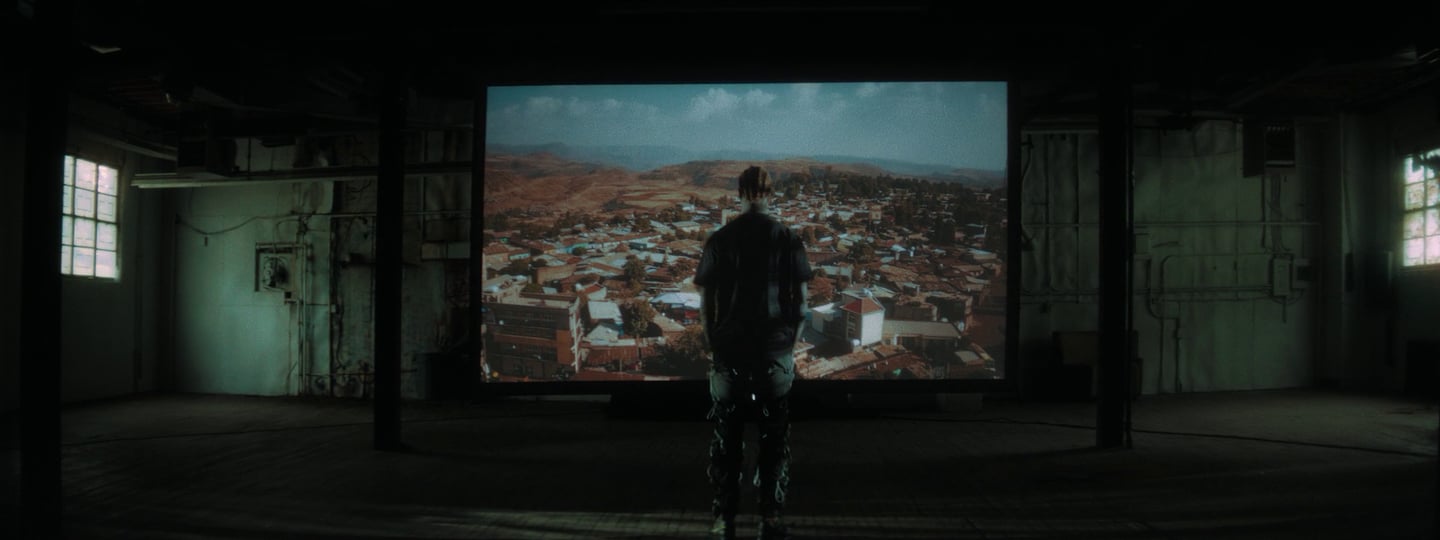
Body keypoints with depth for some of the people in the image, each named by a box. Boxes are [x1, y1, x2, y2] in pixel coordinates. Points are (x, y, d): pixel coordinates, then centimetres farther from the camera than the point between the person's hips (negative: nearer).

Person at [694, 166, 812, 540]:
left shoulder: (720, 240, -2)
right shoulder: (787, 239, -2)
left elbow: (705, 303, -1)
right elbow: (800, 301, -1)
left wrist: (714, 345, 10)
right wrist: (791, 344, 9)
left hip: (729, 352, 0)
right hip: (775, 352, 0)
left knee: (726, 439, 8)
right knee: (774, 439, 9)